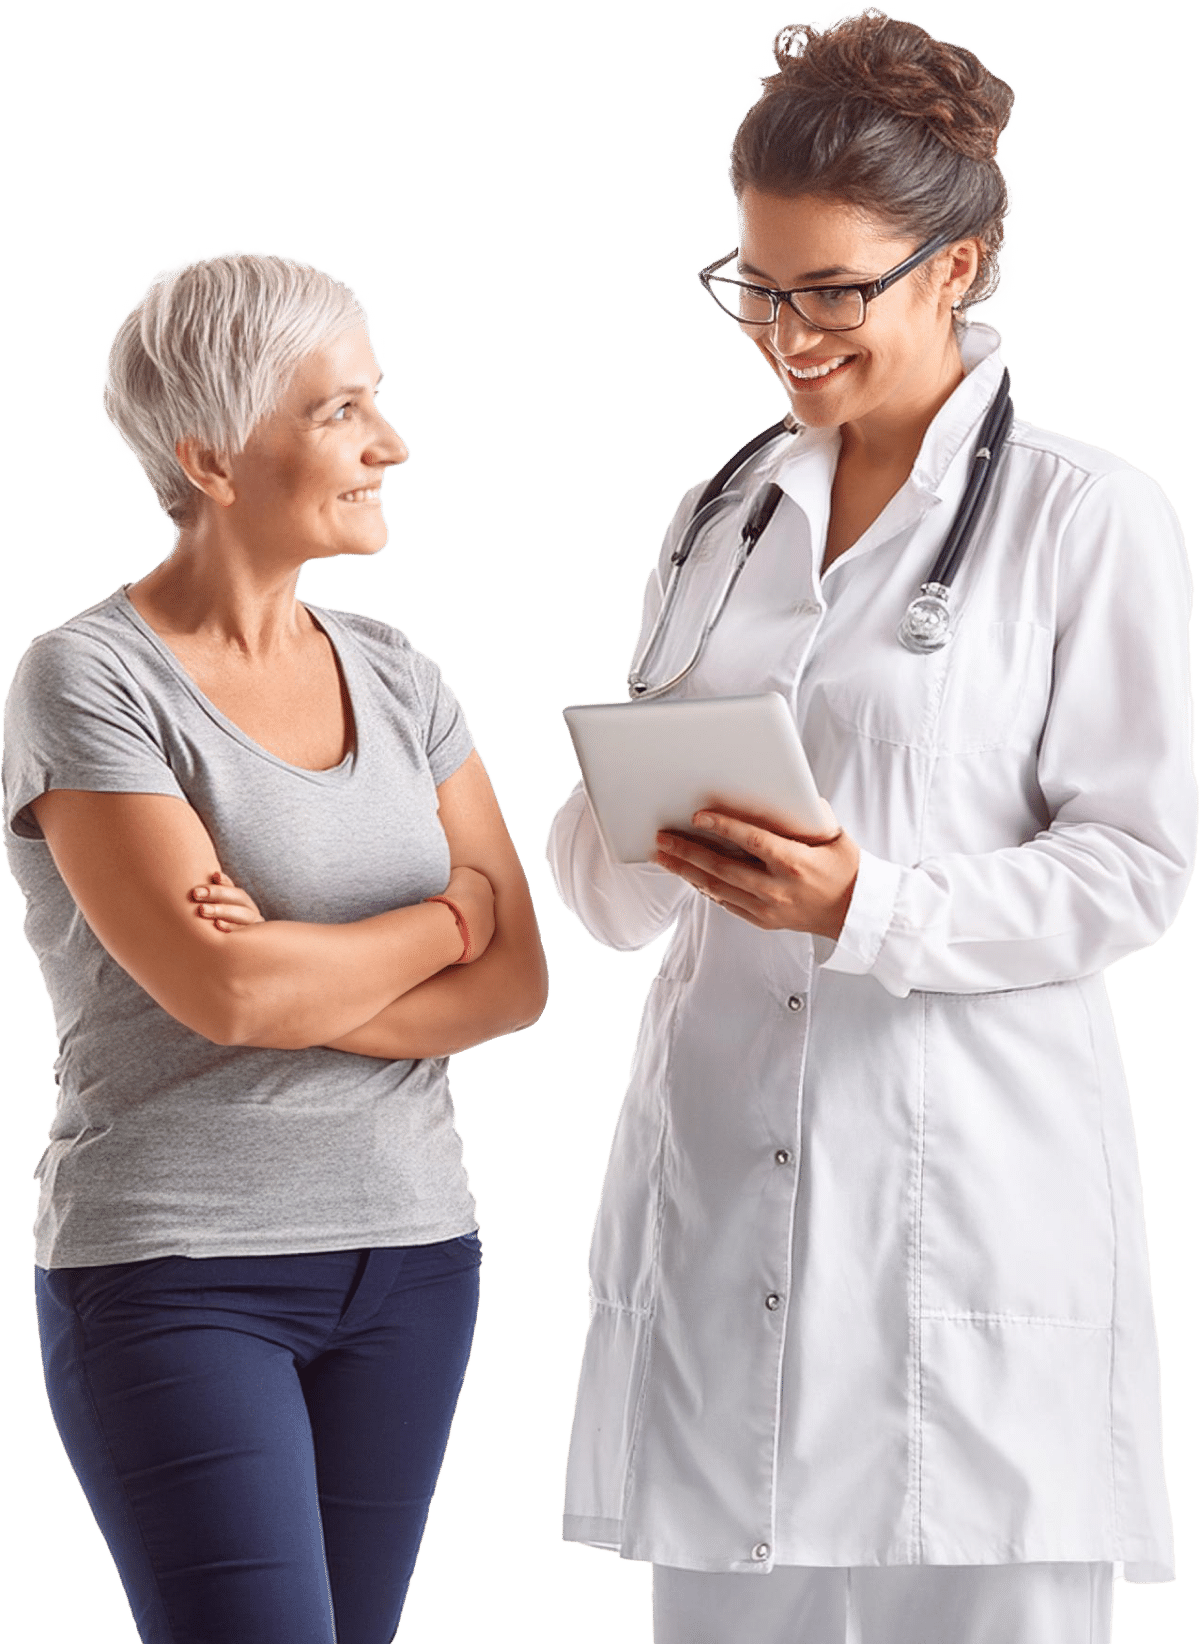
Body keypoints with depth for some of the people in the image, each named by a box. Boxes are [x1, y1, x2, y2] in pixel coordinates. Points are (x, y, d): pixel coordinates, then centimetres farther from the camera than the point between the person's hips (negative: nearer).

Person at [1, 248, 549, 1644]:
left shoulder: (394, 677, 9)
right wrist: (447, 915, -5)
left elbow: (514, 982, 1)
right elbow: (226, 989, -20)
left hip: (408, 1257, 6)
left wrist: (303, 981, -14)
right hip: (175, 1276, -6)